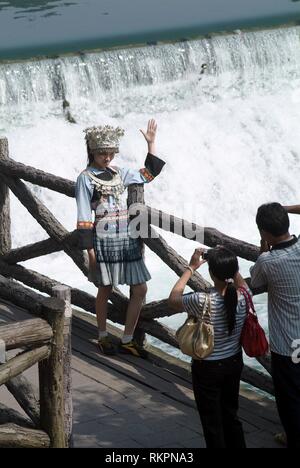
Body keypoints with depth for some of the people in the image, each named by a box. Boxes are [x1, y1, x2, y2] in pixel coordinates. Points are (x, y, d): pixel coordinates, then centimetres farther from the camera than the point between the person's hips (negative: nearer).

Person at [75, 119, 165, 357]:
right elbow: (84, 217, -8)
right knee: (105, 289, 7)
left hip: (128, 238, 6)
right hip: (104, 240, -5)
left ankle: (128, 340, 12)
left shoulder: (119, 173, 10)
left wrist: (151, 143, 13)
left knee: (140, 289, 1)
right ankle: (103, 337, 25)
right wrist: (89, 248, -12)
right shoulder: (86, 178, -6)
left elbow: (149, 173, 21)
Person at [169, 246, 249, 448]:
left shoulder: (202, 302, -29)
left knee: (212, 423, 11)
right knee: (231, 416, 23)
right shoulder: (243, 297, -16)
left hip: (207, 369, -5)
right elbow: (241, 283, 12)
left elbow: (173, 299, -8)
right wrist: (228, 260, 5)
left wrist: (191, 268, -3)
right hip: (234, 363, 5)